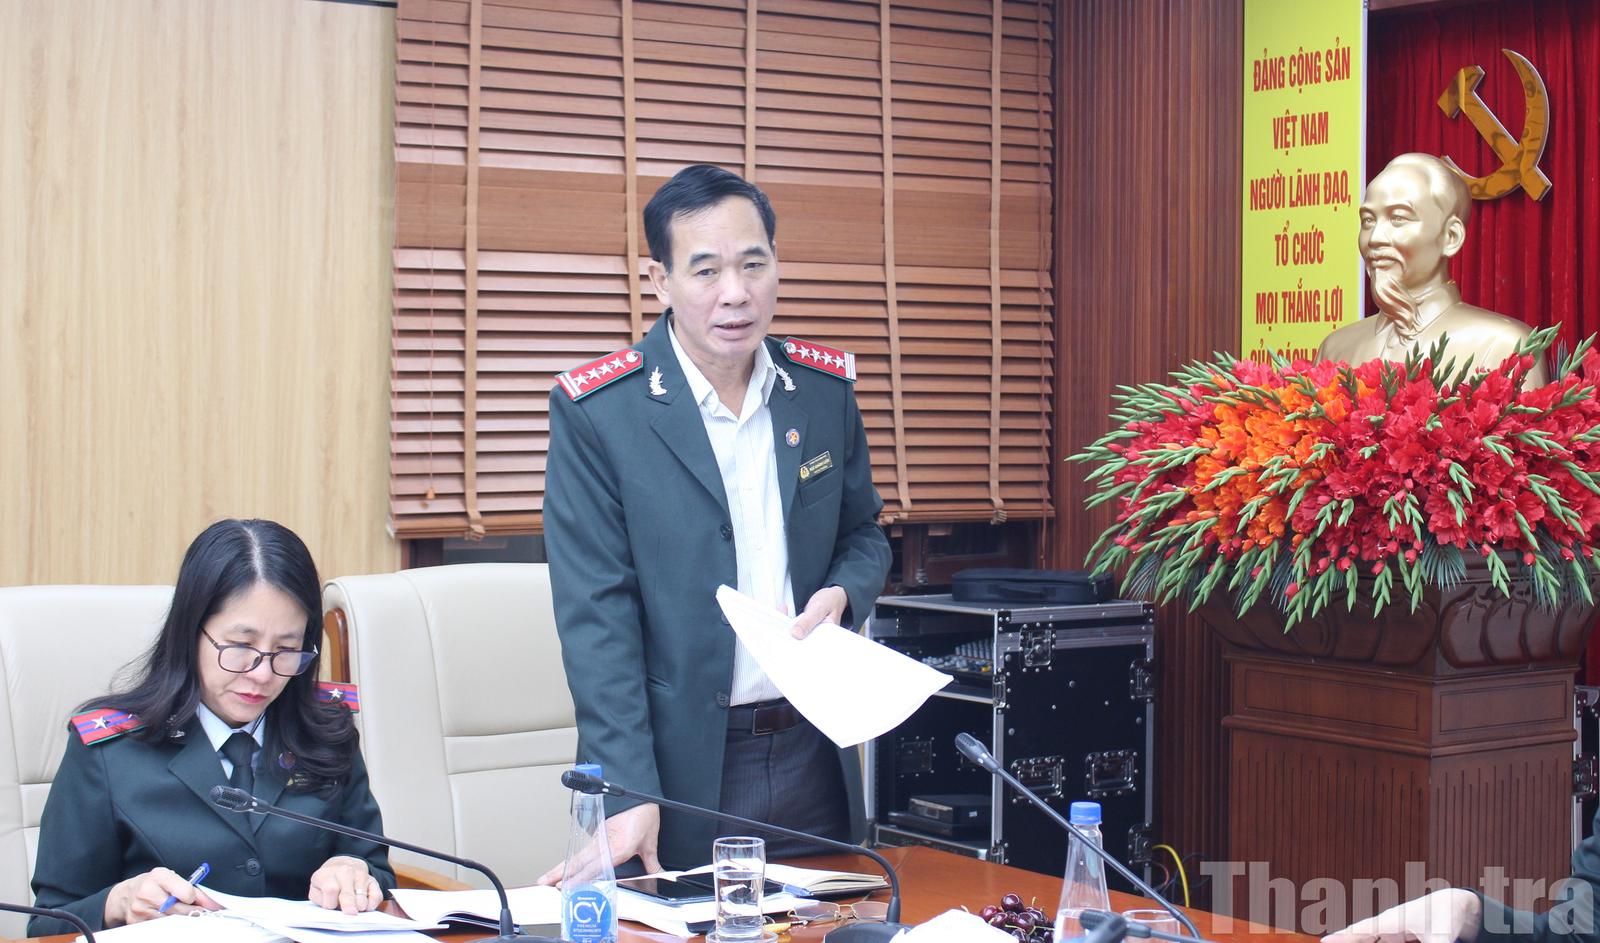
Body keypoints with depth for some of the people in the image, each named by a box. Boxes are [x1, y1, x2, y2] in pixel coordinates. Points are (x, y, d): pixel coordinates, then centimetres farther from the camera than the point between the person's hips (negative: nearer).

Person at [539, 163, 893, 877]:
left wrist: (843, 594, -7)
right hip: (682, 764, -4)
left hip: (814, 756, 4)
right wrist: (627, 793, -21)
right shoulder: (594, 410, -10)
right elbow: (596, 612, -13)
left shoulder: (825, 388, 3)